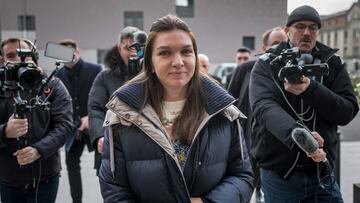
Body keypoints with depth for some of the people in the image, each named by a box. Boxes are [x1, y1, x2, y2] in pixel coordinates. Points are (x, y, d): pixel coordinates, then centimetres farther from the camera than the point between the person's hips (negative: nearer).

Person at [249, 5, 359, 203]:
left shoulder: (332, 63, 3)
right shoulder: (266, 65, -5)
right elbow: (264, 107, -22)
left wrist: (311, 90, -22)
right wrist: (297, 134, -41)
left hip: (321, 172, 2)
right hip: (277, 173, -2)